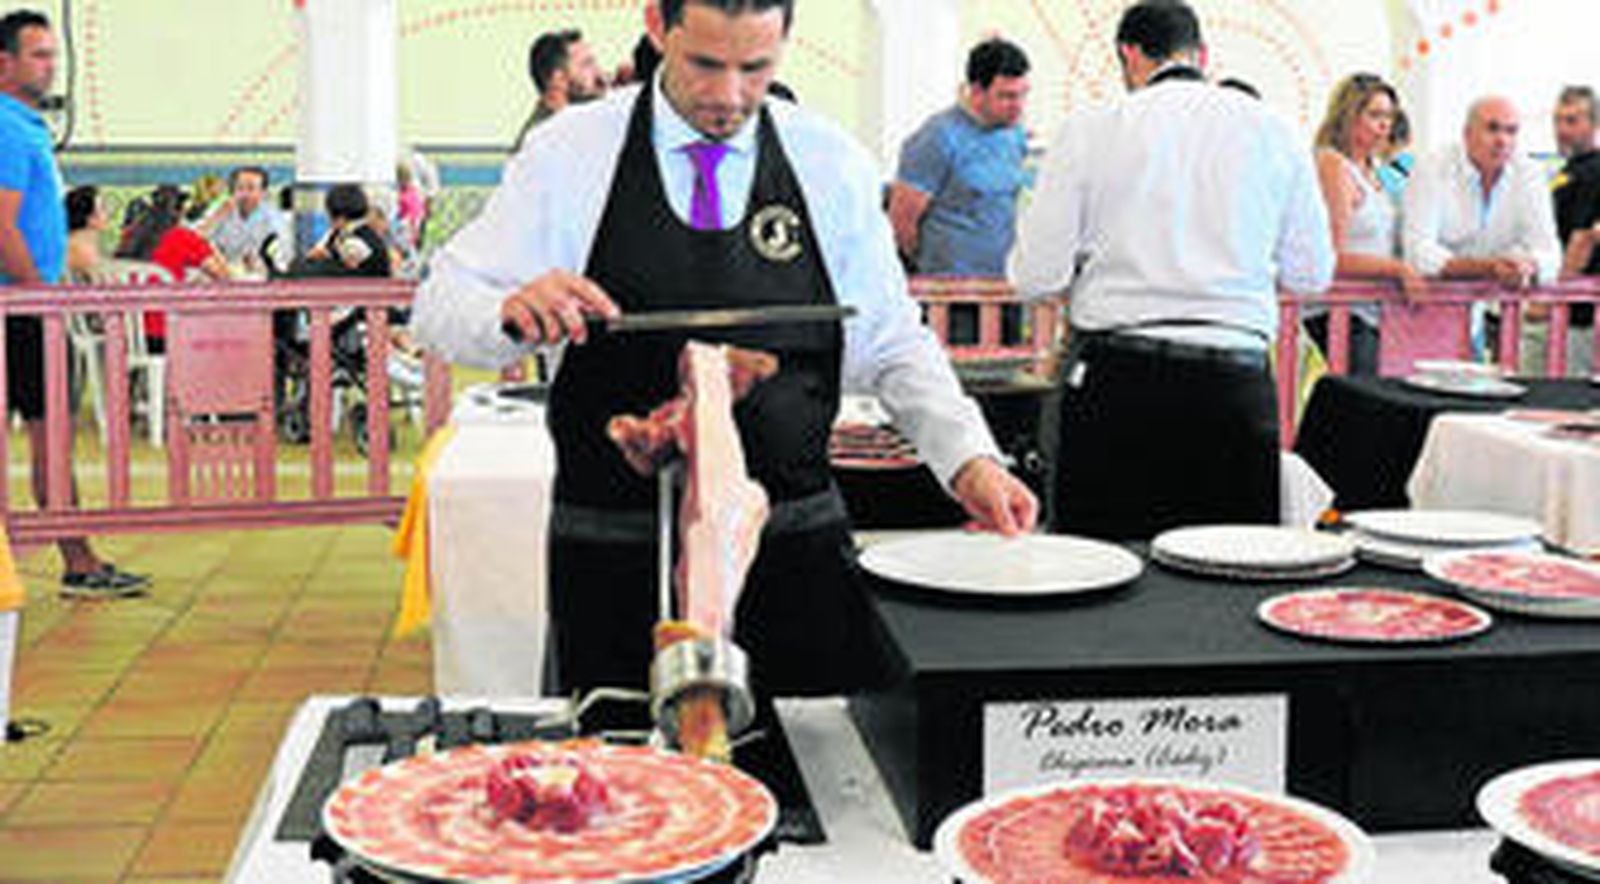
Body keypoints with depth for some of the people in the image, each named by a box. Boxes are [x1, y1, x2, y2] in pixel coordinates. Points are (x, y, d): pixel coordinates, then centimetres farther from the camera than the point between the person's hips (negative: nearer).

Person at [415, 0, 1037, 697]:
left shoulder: (833, 165, 4)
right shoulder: (569, 154, 0)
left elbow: (892, 346, 9)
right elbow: (441, 307, 1)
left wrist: (967, 458, -6)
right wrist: (513, 313, -22)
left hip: (796, 548, 1)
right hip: (613, 554, -1)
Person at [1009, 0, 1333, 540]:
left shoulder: (1088, 131, 1)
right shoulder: (1273, 131, 7)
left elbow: (1036, 277, -1)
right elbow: (1311, 274, 11)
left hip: (1116, 378, -1)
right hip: (1235, 376, 2)